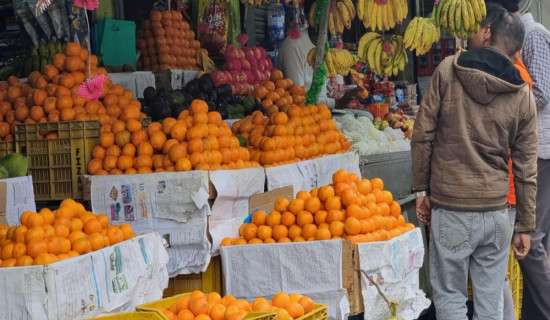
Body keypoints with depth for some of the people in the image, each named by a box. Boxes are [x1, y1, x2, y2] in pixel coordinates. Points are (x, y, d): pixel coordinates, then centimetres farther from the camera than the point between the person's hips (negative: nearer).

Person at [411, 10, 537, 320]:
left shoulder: (448, 70, -3)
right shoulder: (523, 95, 2)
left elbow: (423, 134, -4)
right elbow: (526, 168, 5)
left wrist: (422, 188, 6)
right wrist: (525, 226, 12)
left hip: (450, 209, -2)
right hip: (496, 212, 2)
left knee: (450, 295, 7)